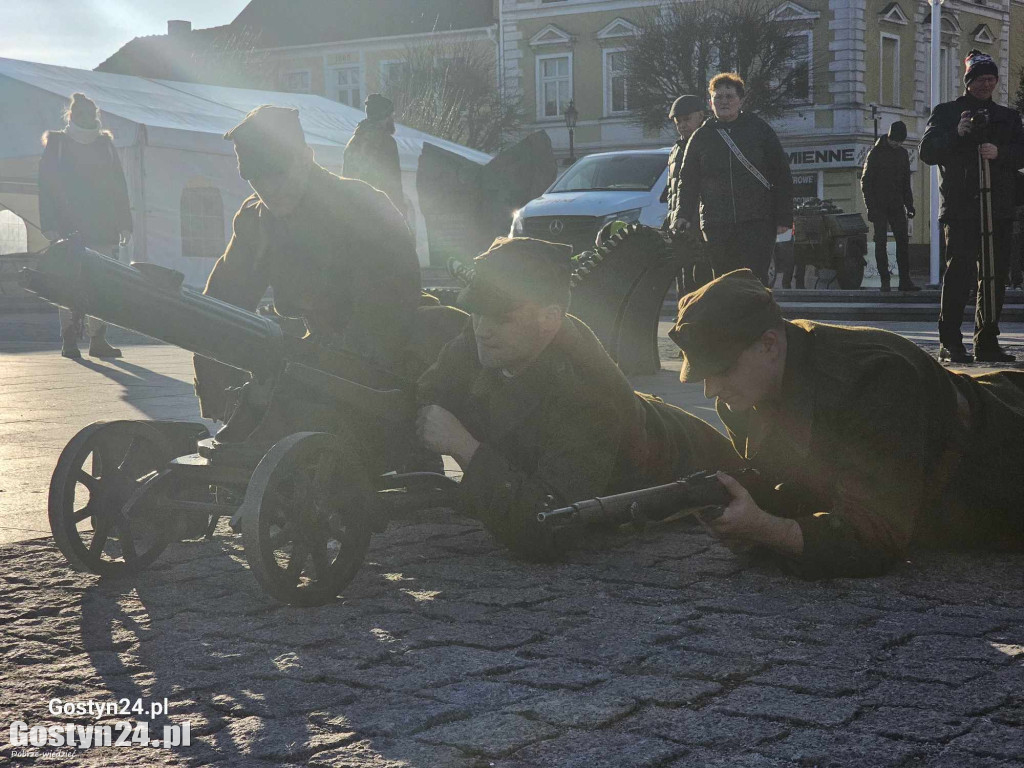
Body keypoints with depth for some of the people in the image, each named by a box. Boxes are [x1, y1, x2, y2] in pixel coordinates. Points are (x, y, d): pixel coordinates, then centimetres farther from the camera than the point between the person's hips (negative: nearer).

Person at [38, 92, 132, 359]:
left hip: (104, 228, 3)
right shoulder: (56, 144, 8)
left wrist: (124, 223, 7)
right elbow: (47, 187, 2)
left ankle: (98, 339, 2)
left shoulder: (105, 143, 16)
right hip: (69, 228, -3)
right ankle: (69, 340, 0)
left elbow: (119, 185, 15)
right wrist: (51, 225, -8)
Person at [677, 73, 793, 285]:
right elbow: (688, 182, 14)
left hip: (757, 222, -2)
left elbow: (782, 175, 7)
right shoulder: (701, 137, 12)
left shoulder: (759, 129, 7)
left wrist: (783, 218, 1)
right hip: (716, 227, 2)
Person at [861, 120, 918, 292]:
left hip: (896, 206, 5)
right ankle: (885, 281, -2)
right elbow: (865, 181, -5)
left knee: (903, 241, -1)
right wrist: (871, 206, -12)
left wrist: (909, 204, 11)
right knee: (881, 242, -4)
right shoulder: (876, 153, -4)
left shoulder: (902, 153, 12)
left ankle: (905, 280, -1)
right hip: (879, 206, -5)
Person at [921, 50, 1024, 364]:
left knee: (995, 276, 3)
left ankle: (987, 343, 9)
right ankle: (950, 343, -10)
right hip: (961, 209, -4)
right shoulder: (946, 112, 9)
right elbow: (928, 152, -1)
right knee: (959, 272, -12)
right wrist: (958, 133, -15)